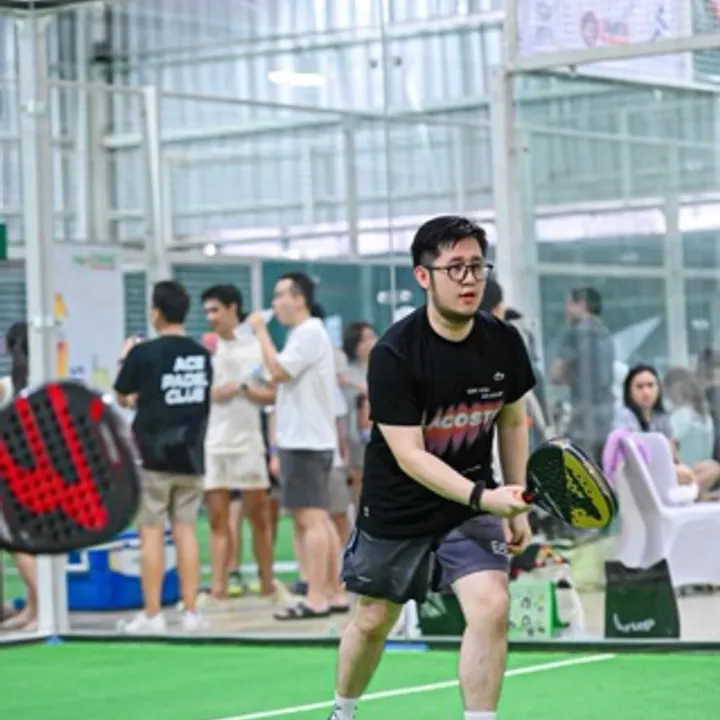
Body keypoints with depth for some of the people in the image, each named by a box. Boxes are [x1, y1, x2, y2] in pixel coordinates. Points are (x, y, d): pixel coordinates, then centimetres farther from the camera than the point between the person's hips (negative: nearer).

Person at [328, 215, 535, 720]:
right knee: (373, 621, 14)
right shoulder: (394, 354, -23)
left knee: (492, 605, -21)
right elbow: (409, 455, -27)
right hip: (398, 507, -2)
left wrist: (516, 504, 5)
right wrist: (484, 497, -39)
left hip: (475, 498, 2)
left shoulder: (504, 343, -10)